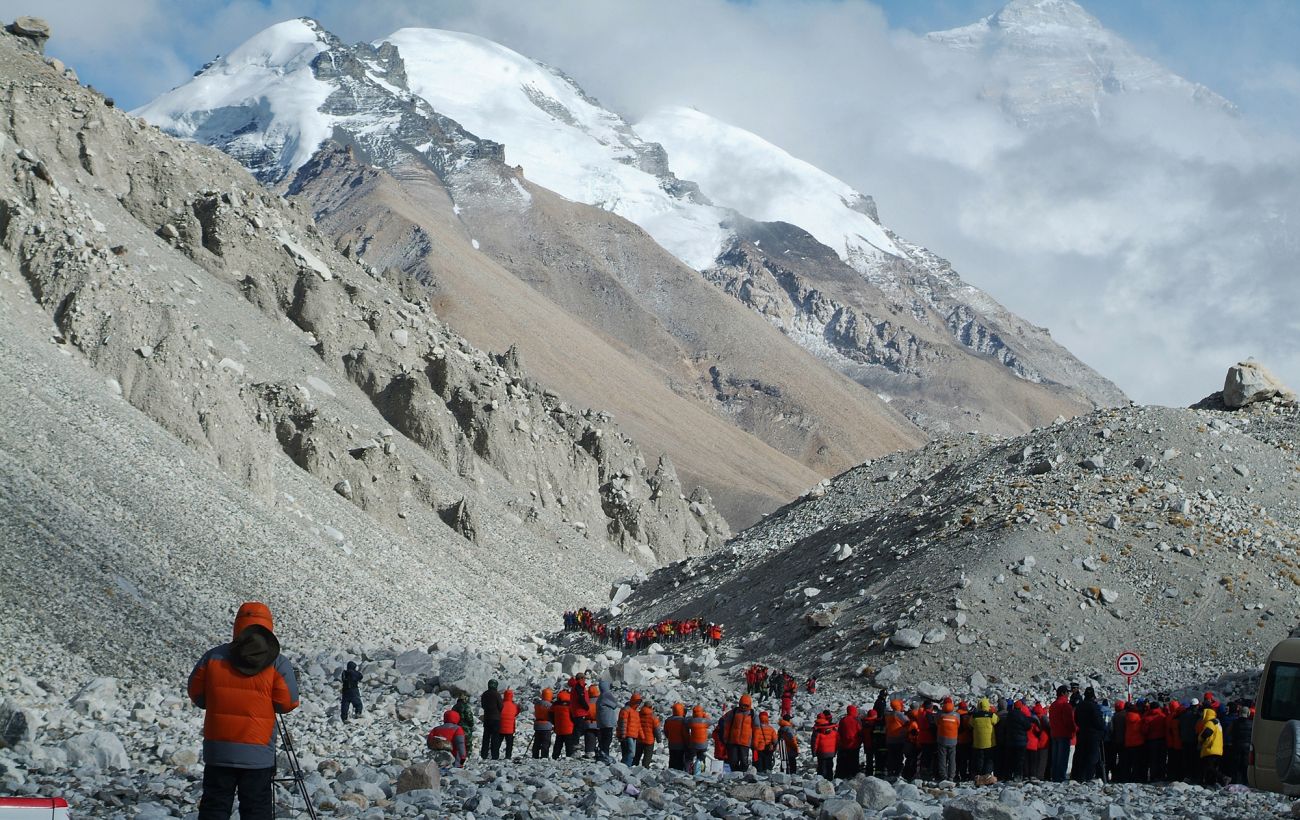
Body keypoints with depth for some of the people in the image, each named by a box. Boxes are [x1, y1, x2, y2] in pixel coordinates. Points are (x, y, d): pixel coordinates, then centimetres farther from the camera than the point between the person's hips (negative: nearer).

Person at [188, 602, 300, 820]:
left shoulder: (214, 657, -1)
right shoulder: (277, 663, -7)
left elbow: (196, 694, 7)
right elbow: (287, 703, -5)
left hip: (218, 750, 2)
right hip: (258, 754, -1)